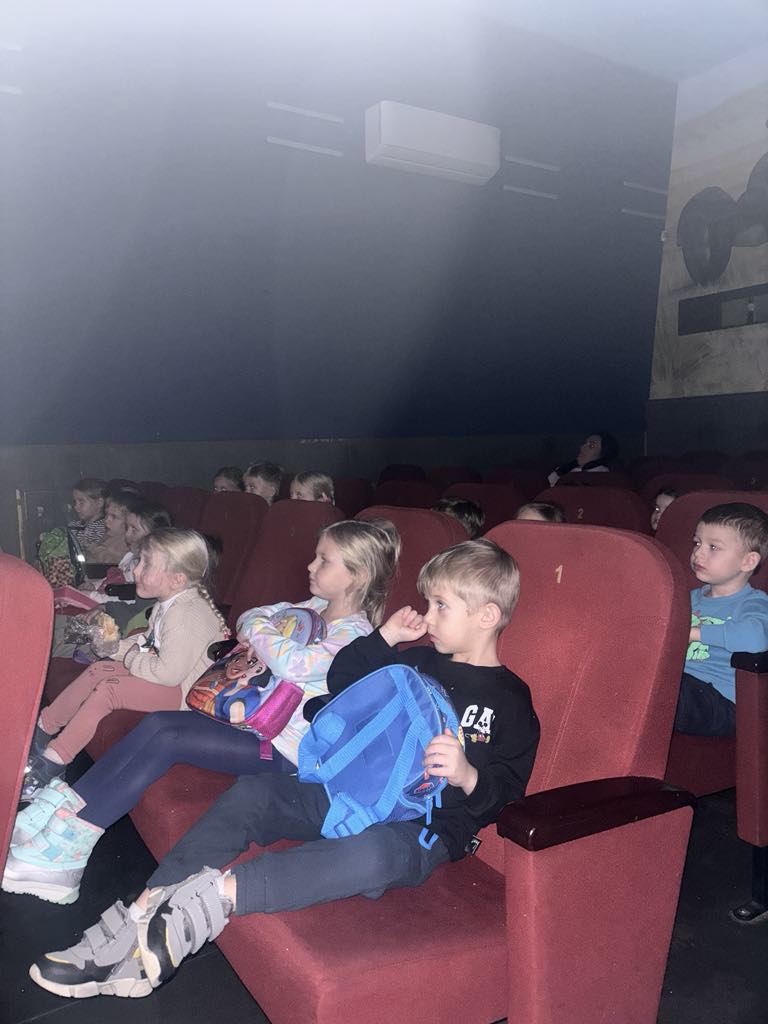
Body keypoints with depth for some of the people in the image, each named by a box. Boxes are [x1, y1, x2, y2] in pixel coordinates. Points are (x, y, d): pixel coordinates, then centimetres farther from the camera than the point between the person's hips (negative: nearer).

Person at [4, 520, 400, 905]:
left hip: (284, 748, -8)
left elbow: (292, 663, -31)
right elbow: (248, 617, 18)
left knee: (165, 738, -19)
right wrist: (256, 631, -6)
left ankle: (62, 851, -11)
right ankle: (48, 817, -8)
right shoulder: (314, 606, 11)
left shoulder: (353, 633, -16)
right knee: (157, 724, -12)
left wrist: (256, 632, -12)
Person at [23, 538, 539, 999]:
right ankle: (139, 917, -18)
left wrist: (468, 775, -31)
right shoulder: (417, 662, 13)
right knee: (250, 794, -13)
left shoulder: (510, 700, -3)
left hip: (427, 828, -6)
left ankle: (213, 895, -37)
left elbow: (506, 794, -9)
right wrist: (385, 637, 7)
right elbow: (340, 681, 21)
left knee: (371, 853, -41)